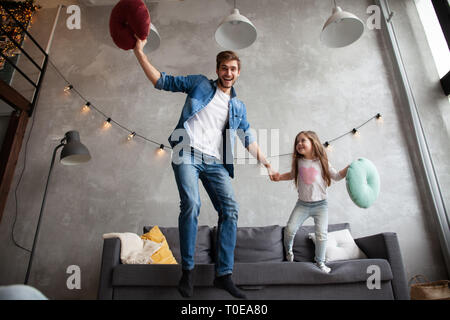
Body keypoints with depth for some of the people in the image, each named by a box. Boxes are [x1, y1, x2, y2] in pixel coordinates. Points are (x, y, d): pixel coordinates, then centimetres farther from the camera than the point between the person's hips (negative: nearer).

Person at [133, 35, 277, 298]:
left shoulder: (238, 106, 21)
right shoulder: (199, 83, 13)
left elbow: (248, 139, 23)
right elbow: (162, 81, 12)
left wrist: (266, 163, 18)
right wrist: (140, 53, 4)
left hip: (215, 162, 4)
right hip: (188, 154, -3)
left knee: (230, 209, -10)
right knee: (191, 205, -23)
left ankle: (224, 274, 0)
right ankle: (188, 268, -5)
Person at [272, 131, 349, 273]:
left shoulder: (322, 162, -4)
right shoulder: (298, 162, 2)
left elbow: (337, 176, 6)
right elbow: (292, 174, 20)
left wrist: (350, 167, -6)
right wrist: (279, 177, 5)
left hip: (320, 204, -1)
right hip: (302, 204, 1)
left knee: (321, 233, -6)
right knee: (290, 228, -10)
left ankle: (320, 262, 18)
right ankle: (288, 250, 22)